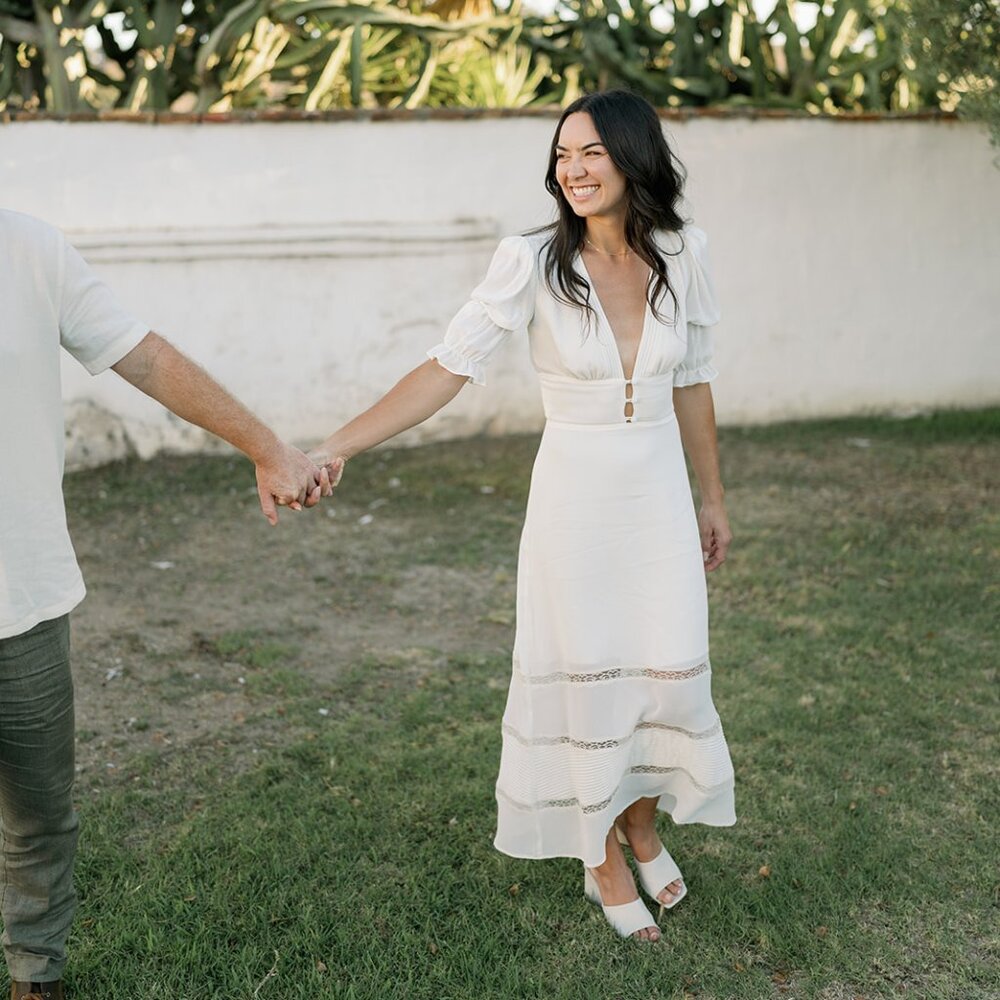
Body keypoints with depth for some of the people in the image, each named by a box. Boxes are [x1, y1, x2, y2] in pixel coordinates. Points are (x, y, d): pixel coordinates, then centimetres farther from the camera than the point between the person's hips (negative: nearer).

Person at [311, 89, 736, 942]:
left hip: (660, 494, 3)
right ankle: (605, 867, 28)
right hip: (576, 495, -3)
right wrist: (337, 447, -30)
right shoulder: (534, 263, -13)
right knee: (587, 677, 7)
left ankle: (643, 832, 37)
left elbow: (692, 382, 8)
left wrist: (712, 498, 14)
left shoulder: (680, 255, -3)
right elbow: (447, 368, -19)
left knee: (668, 669, 8)